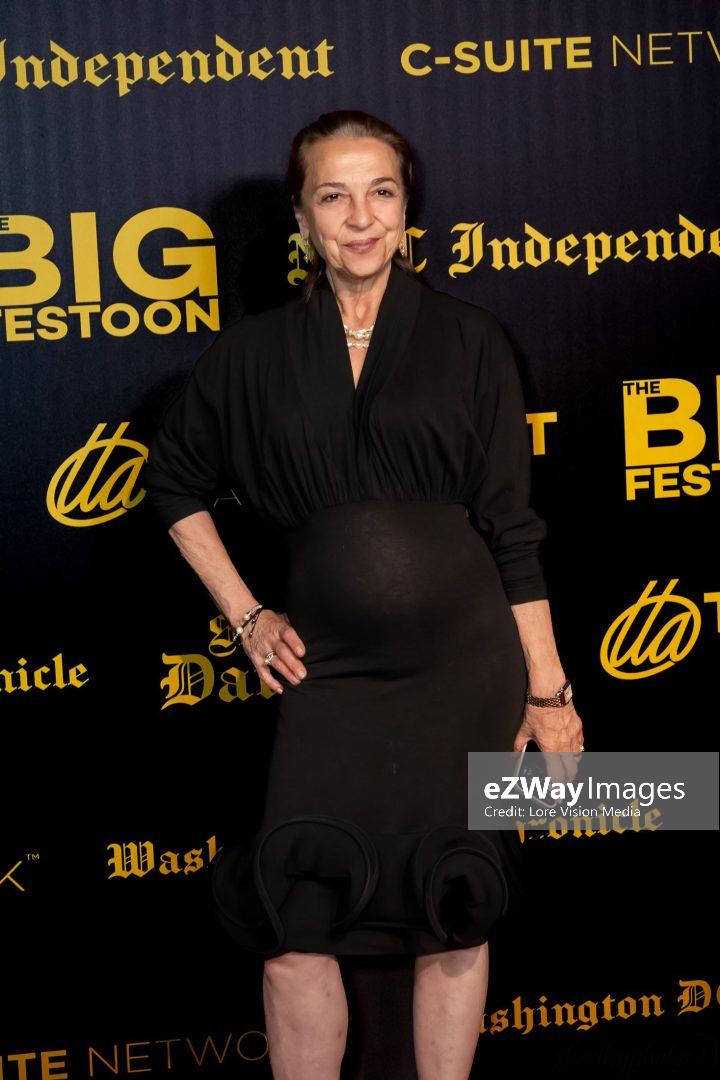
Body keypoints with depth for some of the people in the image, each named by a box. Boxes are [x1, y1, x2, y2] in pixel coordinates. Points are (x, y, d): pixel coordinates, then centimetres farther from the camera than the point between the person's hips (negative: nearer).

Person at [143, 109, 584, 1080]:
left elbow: (512, 527, 0)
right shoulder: (255, 353, 4)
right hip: (330, 663, 1)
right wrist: (243, 614, 10)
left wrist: (547, 689, -1)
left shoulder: (468, 340, 0)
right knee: (296, 930, -4)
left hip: (462, 661, -1)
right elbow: (175, 479, 19)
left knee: (455, 921, 6)